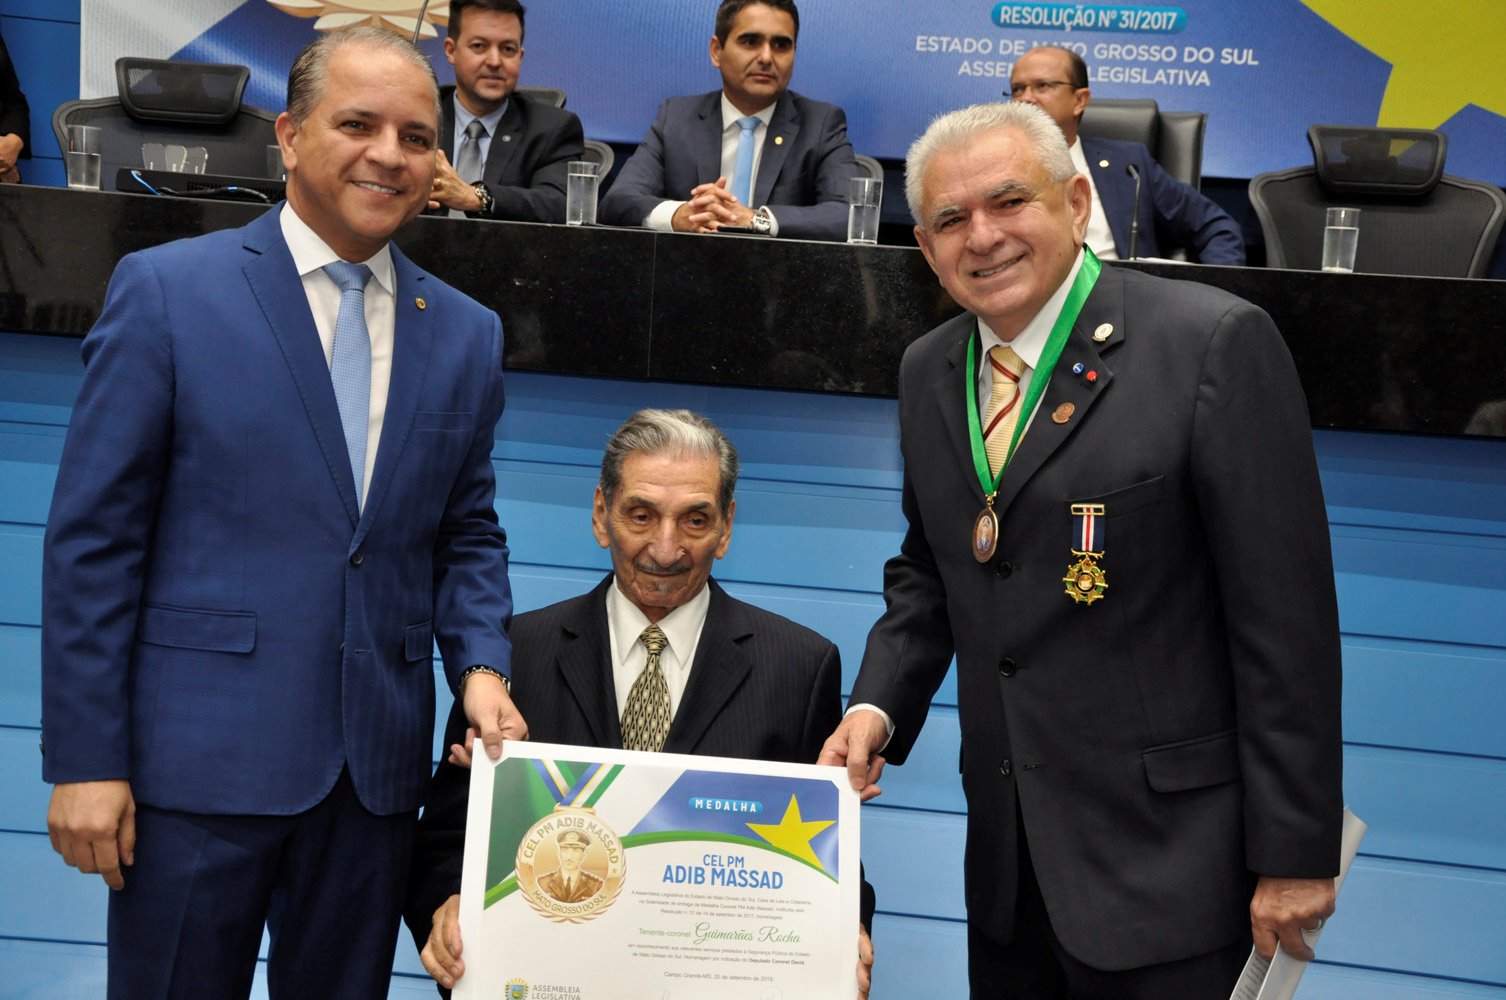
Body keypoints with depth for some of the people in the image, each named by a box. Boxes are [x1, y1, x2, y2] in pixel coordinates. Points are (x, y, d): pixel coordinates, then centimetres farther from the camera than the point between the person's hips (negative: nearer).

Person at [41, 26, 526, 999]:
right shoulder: (167, 290, -4)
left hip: (378, 767, 4)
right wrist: (85, 760, -9)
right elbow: (93, 541, -6)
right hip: (198, 759, -4)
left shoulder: (467, 334, 8)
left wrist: (480, 665, -4)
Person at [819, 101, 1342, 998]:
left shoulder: (1215, 342, -14)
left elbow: (1286, 614, -14)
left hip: (1169, 854, -6)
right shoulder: (929, 372, 7)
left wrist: (1296, 853, -13)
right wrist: (877, 706, 0)